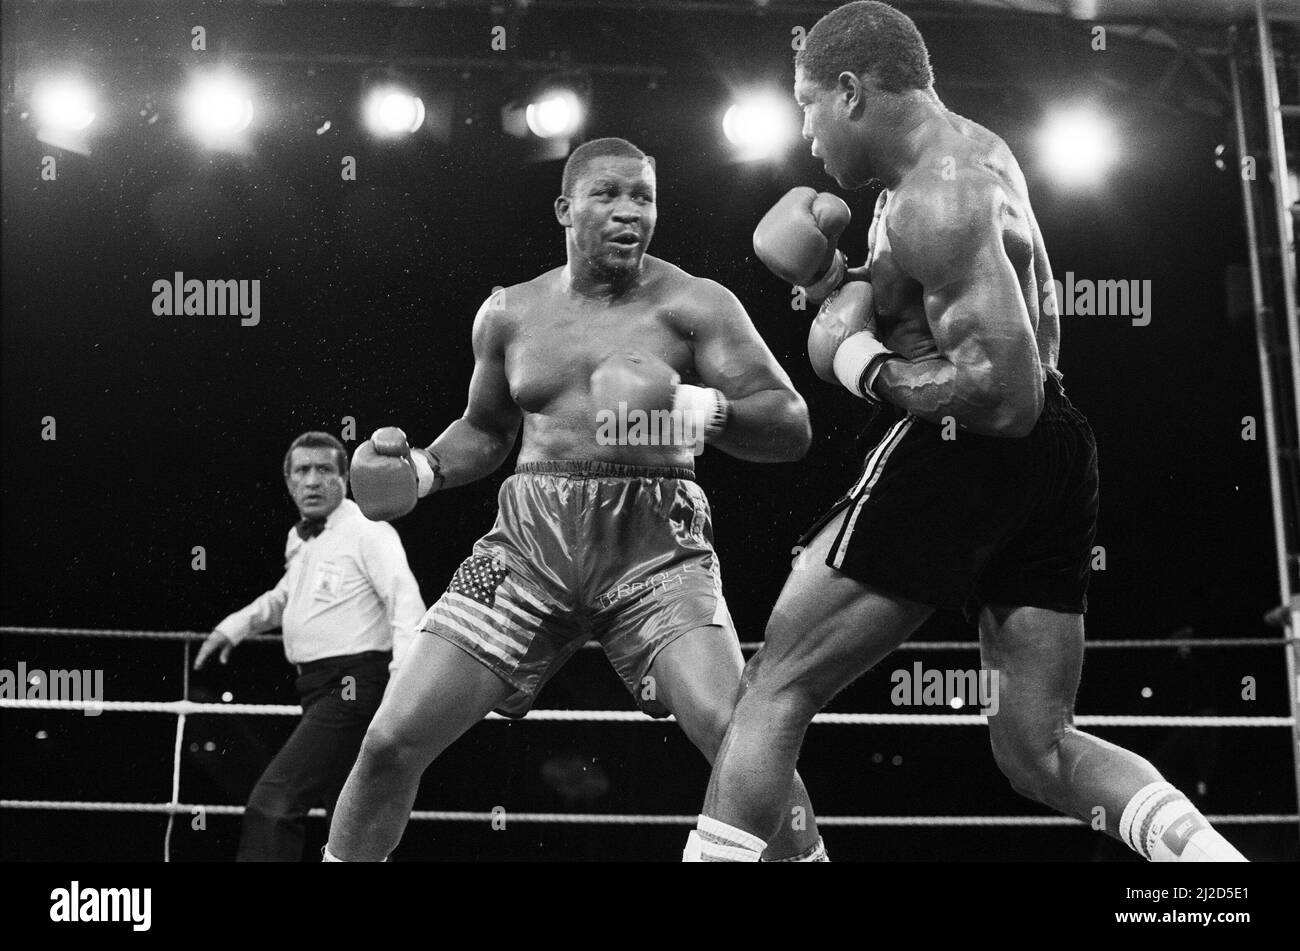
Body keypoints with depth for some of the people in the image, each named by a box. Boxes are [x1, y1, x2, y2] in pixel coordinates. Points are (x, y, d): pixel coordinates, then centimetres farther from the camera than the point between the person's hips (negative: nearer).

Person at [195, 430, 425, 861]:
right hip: (321, 691, 9)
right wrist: (232, 628, 24)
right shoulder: (298, 540, 16)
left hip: (354, 687, -9)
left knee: (272, 805, -17)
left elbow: (408, 604, -21)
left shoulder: (367, 531, -10)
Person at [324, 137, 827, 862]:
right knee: (393, 740, -2)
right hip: (532, 538, 3)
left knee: (740, 736, -24)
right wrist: (421, 472, 5)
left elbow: (792, 428, -6)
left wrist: (696, 409, -25)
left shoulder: (693, 304, -1)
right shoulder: (510, 314, 11)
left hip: (655, 543, -3)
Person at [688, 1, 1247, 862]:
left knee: (774, 690, 0)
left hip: (963, 449, -10)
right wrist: (847, 285, 19)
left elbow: (1005, 394, -23)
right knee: (1039, 750, 9)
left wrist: (856, 359, -11)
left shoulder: (935, 201, -15)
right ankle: (1205, 851, -9)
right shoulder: (973, 149, 17)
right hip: (1051, 454, 10)